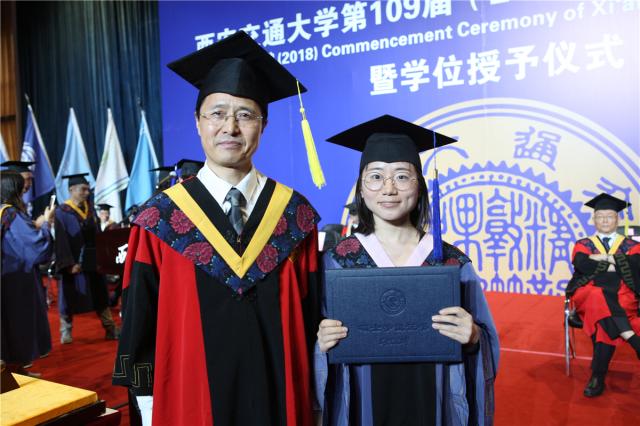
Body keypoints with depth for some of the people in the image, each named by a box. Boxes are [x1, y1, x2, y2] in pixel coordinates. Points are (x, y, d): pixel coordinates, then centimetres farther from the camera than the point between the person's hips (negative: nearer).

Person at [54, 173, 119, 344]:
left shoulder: (89, 209, 8)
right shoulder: (62, 212, -10)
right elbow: (61, 241, -15)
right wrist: (70, 263, -22)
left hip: (92, 261, 6)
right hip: (74, 263, -5)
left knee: (100, 297, 9)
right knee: (70, 298, 6)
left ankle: (111, 329, 14)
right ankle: (66, 331, 21)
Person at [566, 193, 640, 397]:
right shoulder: (583, 244, 17)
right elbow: (582, 264, -6)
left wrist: (605, 258, -7)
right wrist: (615, 265, -6)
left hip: (622, 297, 0)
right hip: (588, 294, 0)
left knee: (603, 317, -34)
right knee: (599, 297, -37)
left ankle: (598, 376, -33)